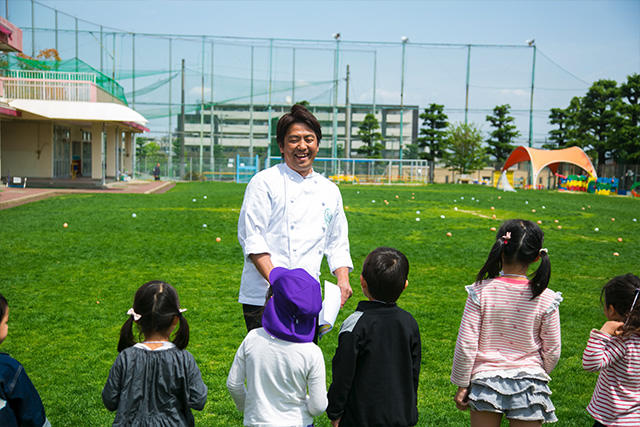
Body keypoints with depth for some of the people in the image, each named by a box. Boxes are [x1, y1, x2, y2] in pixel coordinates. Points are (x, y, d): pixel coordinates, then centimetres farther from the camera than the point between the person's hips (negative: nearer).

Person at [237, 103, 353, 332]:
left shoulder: (330, 190, 14)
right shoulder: (264, 182, -3)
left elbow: (337, 243, 19)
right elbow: (251, 238, -9)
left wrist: (343, 279, 2)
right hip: (264, 298, -5)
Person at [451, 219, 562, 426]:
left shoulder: (481, 291, -13)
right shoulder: (545, 298, -10)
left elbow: (466, 345, -9)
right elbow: (552, 352, -1)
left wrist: (462, 385, 3)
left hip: (486, 380, 0)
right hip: (528, 385, 1)